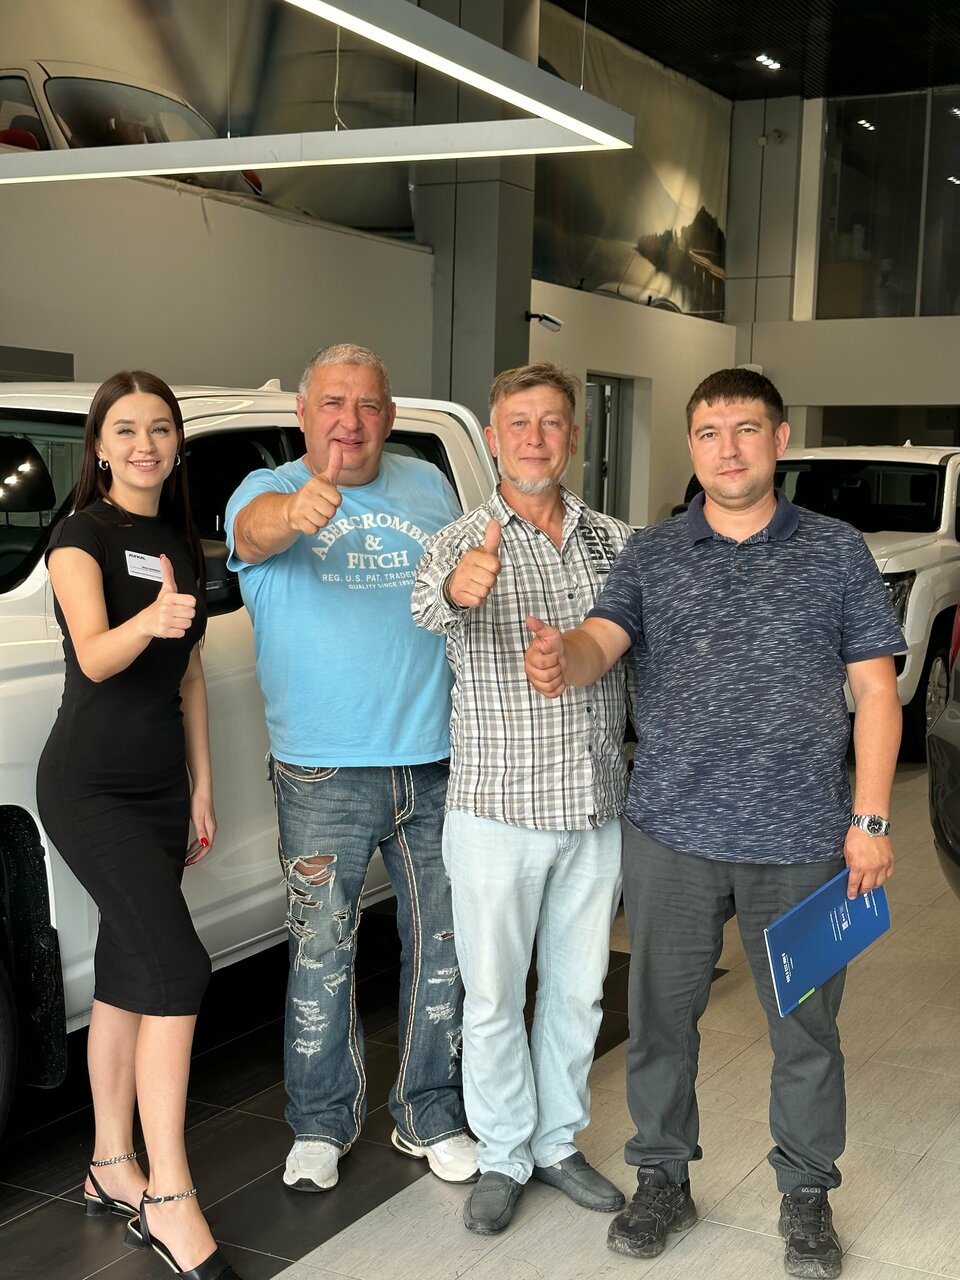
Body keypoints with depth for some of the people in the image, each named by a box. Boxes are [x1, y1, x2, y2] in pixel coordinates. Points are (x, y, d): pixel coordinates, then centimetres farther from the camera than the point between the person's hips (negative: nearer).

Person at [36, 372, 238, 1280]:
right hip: (88, 786, -7)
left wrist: (201, 792, 16)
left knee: (127, 975, 10)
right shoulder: (82, 534, -8)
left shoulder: (182, 544, 12)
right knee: (178, 968, -16)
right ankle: (169, 1201, -9)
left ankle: (112, 1172, 21)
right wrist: (150, 621, -44)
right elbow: (94, 655, -23)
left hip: (160, 787, 7)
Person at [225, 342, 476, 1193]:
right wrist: (296, 510, -52)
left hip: (438, 763, 4)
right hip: (324, 776, -3)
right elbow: (257, 526, -29)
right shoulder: (267, 492, -4)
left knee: (441, 950, 12)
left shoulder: (428, 486, 7)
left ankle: (430, 1118, 29)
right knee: (322, 956, 6)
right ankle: (321, 1126, 24)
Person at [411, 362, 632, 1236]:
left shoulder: (615, 542, 5)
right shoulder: (463, 542, -7)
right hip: (498, 812, -3)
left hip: (596, 811, 4)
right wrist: (457, 587, -54)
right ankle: (504, 1157, 25)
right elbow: (429, 605, -31)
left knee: (577, 990, 15)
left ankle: (559, 1143, 33)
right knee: (494, 996, 8)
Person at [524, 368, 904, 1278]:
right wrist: (562, 661, -35)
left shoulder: (835, 552, 3)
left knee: (805, 1026, 10)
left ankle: (806, 1195, 30)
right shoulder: (650, 555, 5)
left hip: (803, 839, -1)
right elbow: (602, 639, -11)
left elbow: (875, 691, 2)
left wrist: (870, 820, -5)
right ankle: (662, 1179, 31)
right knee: (661, 1015, 11)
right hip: (672, 834, 1)